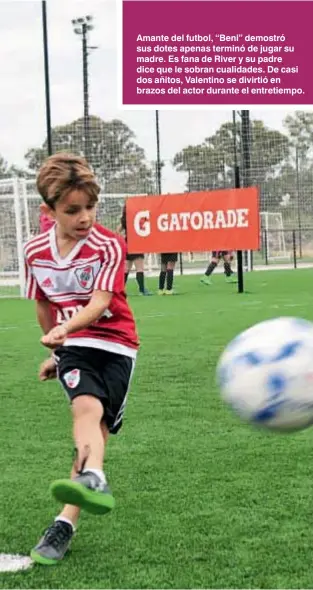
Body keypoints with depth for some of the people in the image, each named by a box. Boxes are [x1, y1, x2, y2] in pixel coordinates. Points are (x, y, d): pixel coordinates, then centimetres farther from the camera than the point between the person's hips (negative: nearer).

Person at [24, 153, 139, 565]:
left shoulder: (109, 246, -12)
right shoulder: (35, 252, 0)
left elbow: (100, 302, -24)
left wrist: (65, 328, -41)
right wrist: (54, 348, 24)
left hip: (116, 343, -1)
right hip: (73, 345, 2)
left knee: (97, 426, -10)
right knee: (87, 407, -27)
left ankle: (66, 521, -12)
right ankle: (93, 480, -52)